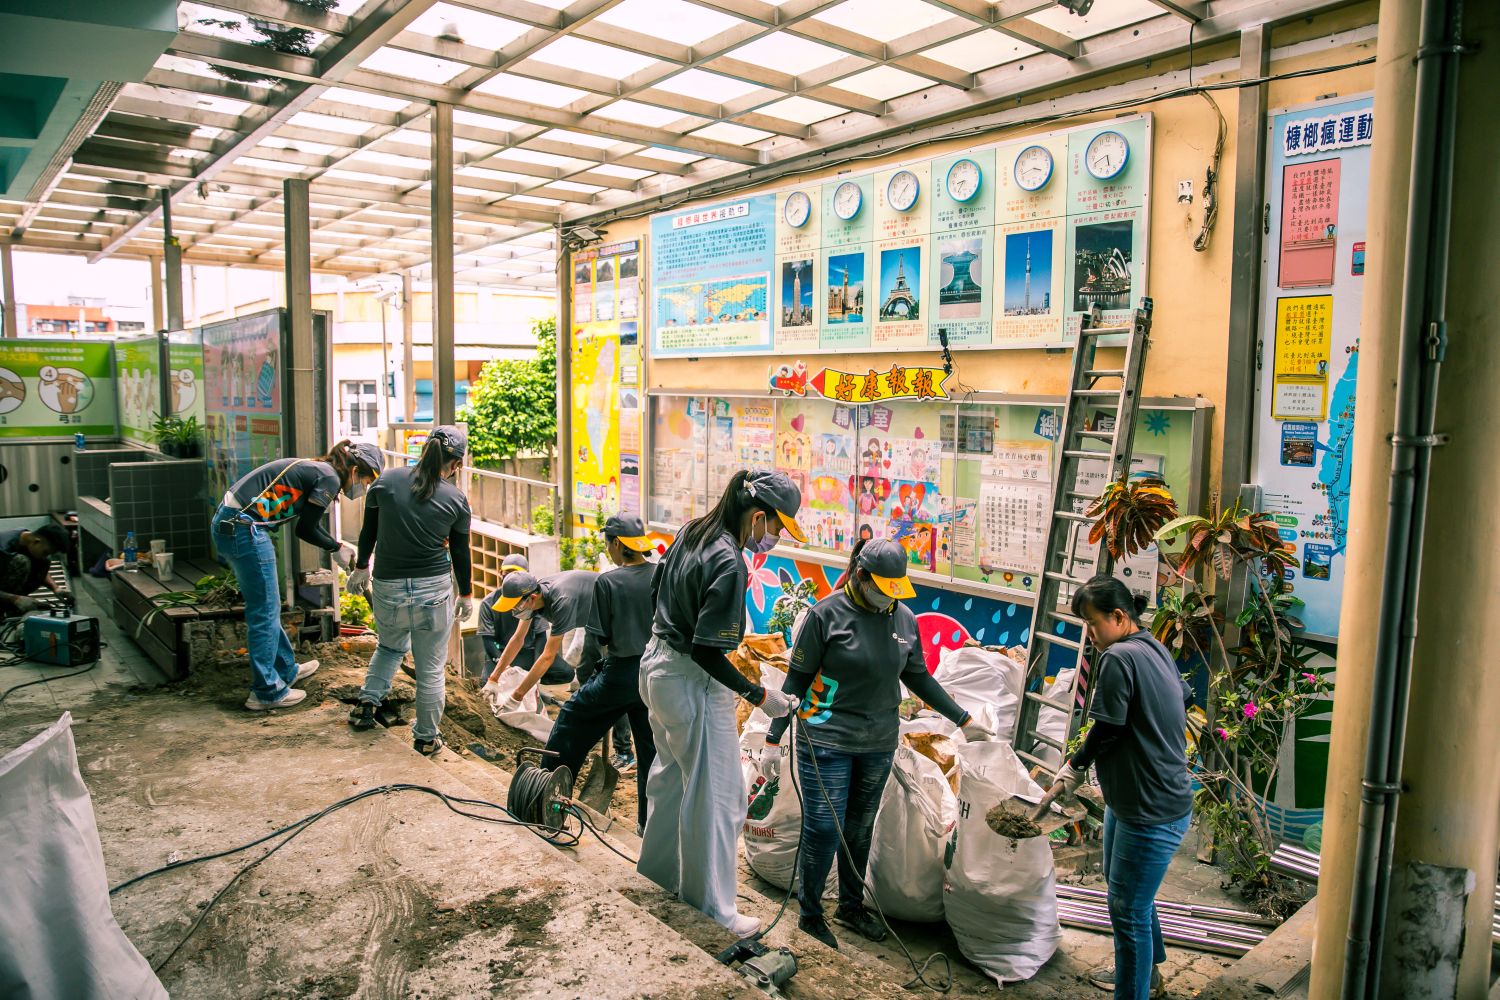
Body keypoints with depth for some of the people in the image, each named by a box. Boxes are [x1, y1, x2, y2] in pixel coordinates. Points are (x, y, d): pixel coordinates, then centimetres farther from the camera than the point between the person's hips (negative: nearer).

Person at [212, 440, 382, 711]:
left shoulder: (317, 468, 16)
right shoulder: (329, 478, -12)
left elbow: (309, 523, 23)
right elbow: (306, 529, -7)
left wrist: (338, 546, 18)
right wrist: (337, 548, 7)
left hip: (226, 523, 10)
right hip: (245, 529, -10)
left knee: (265, 607, 21)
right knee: (265, 612, 2)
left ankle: (286, 670, 36)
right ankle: (267, 692, 13)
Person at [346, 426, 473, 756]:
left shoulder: (386, 481, -3)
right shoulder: (456, 500, -6)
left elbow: (368, 531, 9)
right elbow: (460, 553, 3)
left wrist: (361, 567, 25)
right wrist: (466, 595, 17)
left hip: (388, 587, 3)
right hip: (434, 589, -2)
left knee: (390, 645, 32)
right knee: (430, 668, 10)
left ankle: (367, 702, 25)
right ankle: (426, 738, 20)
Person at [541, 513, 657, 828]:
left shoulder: (606, 582, -13)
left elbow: (600, 637, -9)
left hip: (621, 673, -4)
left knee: (573, 717, 20)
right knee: (650, 748, 14)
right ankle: (651, 820, 21)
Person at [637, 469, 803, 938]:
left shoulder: (691, 530, 0)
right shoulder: (729, 565, -27)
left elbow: (658, 586, 13)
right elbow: (706, 652, -27)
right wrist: (759, 695, -21)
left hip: (657, 664, 10)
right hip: (692, 685, -10)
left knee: (670, 775, 26)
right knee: (716, 794, 4)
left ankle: (658, 868, 44)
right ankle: (713, 906, 17)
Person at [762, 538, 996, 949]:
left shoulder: (904, 619, 1)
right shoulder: (827, 614, -12)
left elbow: (919, 678, 13)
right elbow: (797, 679, -7)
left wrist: (963, 721, 15)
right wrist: (773, 739, -8)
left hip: (879, 745, 5)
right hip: (827, 741, -4)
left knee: (860, 829, 16)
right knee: (823, 831, 0)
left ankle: (851, 906, 36)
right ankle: (810, 915, 20)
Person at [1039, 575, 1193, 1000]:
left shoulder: (1119, 657, -21)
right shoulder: (1156, 649, 8)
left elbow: (1106, 730, -19)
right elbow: (1185, 696, 21)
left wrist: (1073, 770, -3)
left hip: (1154, 810, -11)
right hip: (1129, 798, 11)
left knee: (1129, 909, 0)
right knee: (1123, 888, 26)